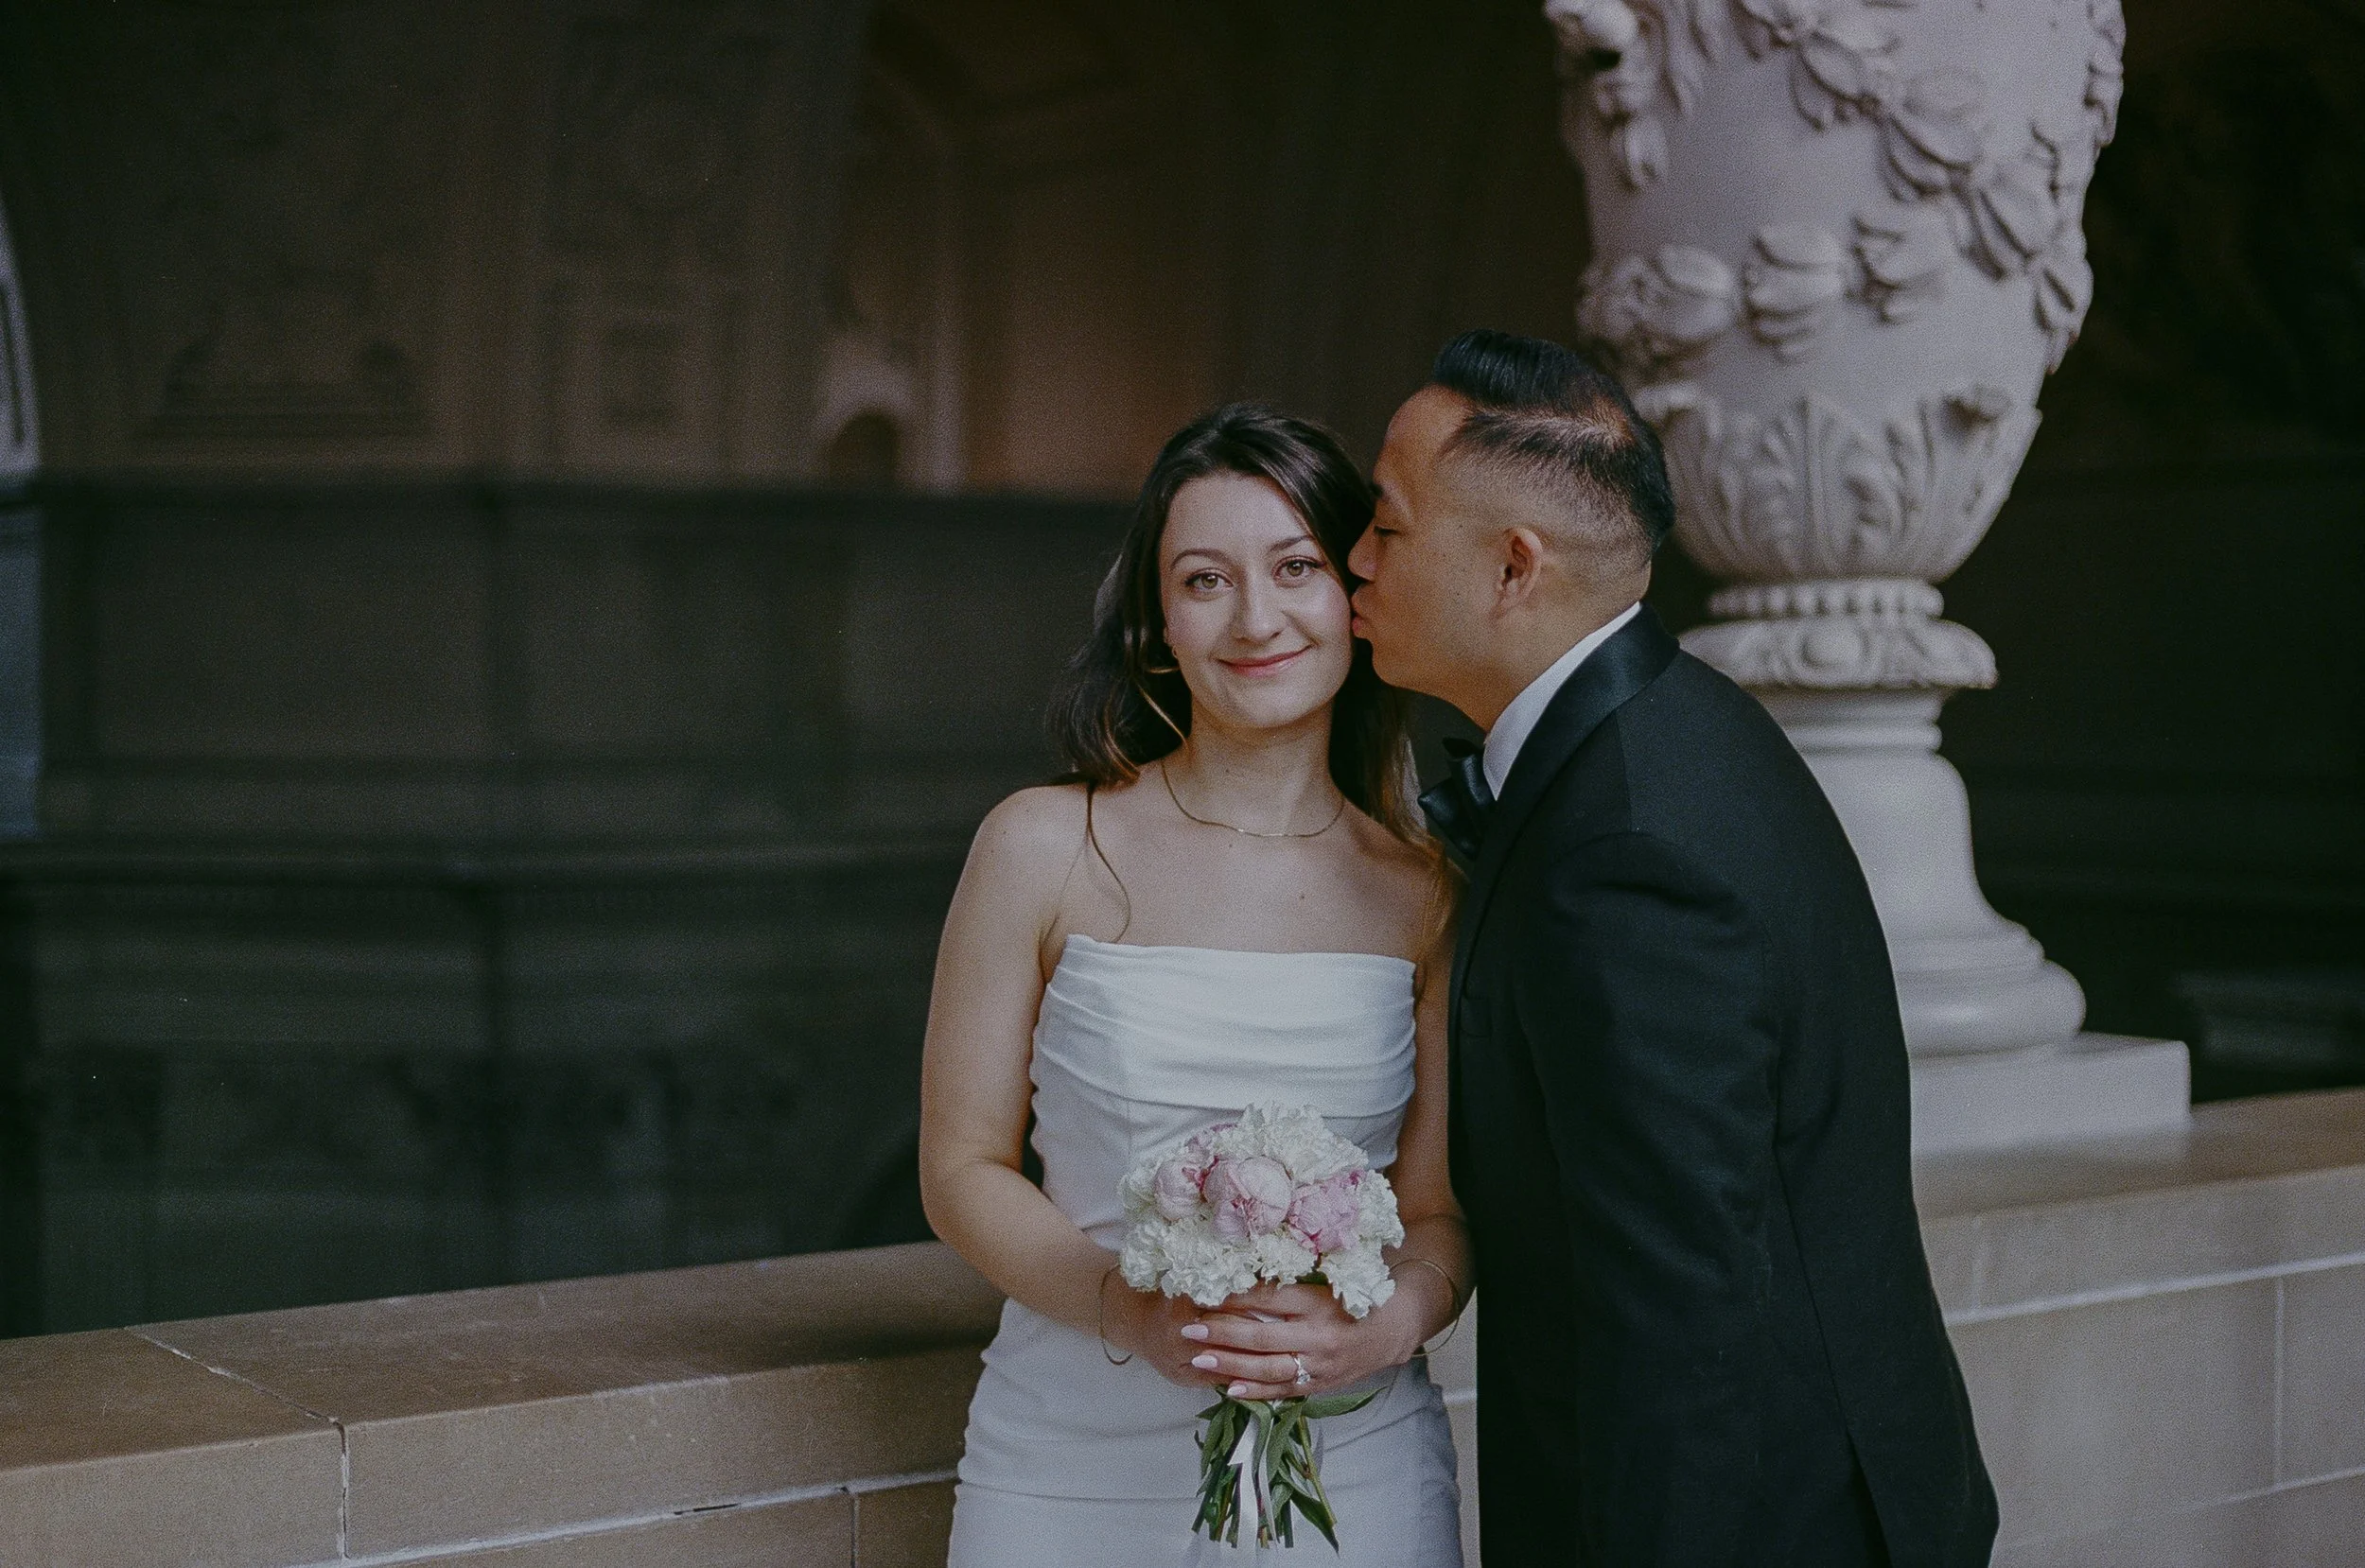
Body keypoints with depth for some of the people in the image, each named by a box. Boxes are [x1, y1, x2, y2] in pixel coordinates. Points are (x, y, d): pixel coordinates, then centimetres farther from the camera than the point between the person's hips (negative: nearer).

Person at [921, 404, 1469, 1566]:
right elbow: (963, 1170, -2)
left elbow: (1444, 1210, 2)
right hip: (1072, 1468, -1)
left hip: (1352, 1464, 1)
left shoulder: (1422, 897, -1)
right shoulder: (1044, 850, -6)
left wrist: (1386, 1325, -18)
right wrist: (1126, 1306, -18)